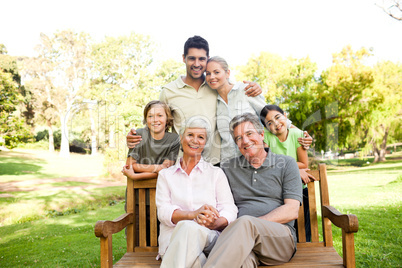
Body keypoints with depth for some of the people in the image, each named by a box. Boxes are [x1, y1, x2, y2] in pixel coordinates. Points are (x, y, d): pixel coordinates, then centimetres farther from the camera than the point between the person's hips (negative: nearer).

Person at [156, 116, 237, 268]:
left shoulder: (216, 173, 16)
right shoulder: (165, 175, 18)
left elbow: (230, 210, 5)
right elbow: (163, 211, 2)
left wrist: (216, 223, -20)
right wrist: (193, 214, -18)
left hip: (210, 237, 1)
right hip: (174, 237, 0)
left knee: (190, 228, -37)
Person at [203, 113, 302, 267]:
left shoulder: (286, 164, 11)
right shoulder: (228, 168, 19)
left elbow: (292, 211, 1)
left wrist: (253, 223, -11)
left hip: (280, 236, 0)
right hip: (238, 235, 1)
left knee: (245, 223, -36)